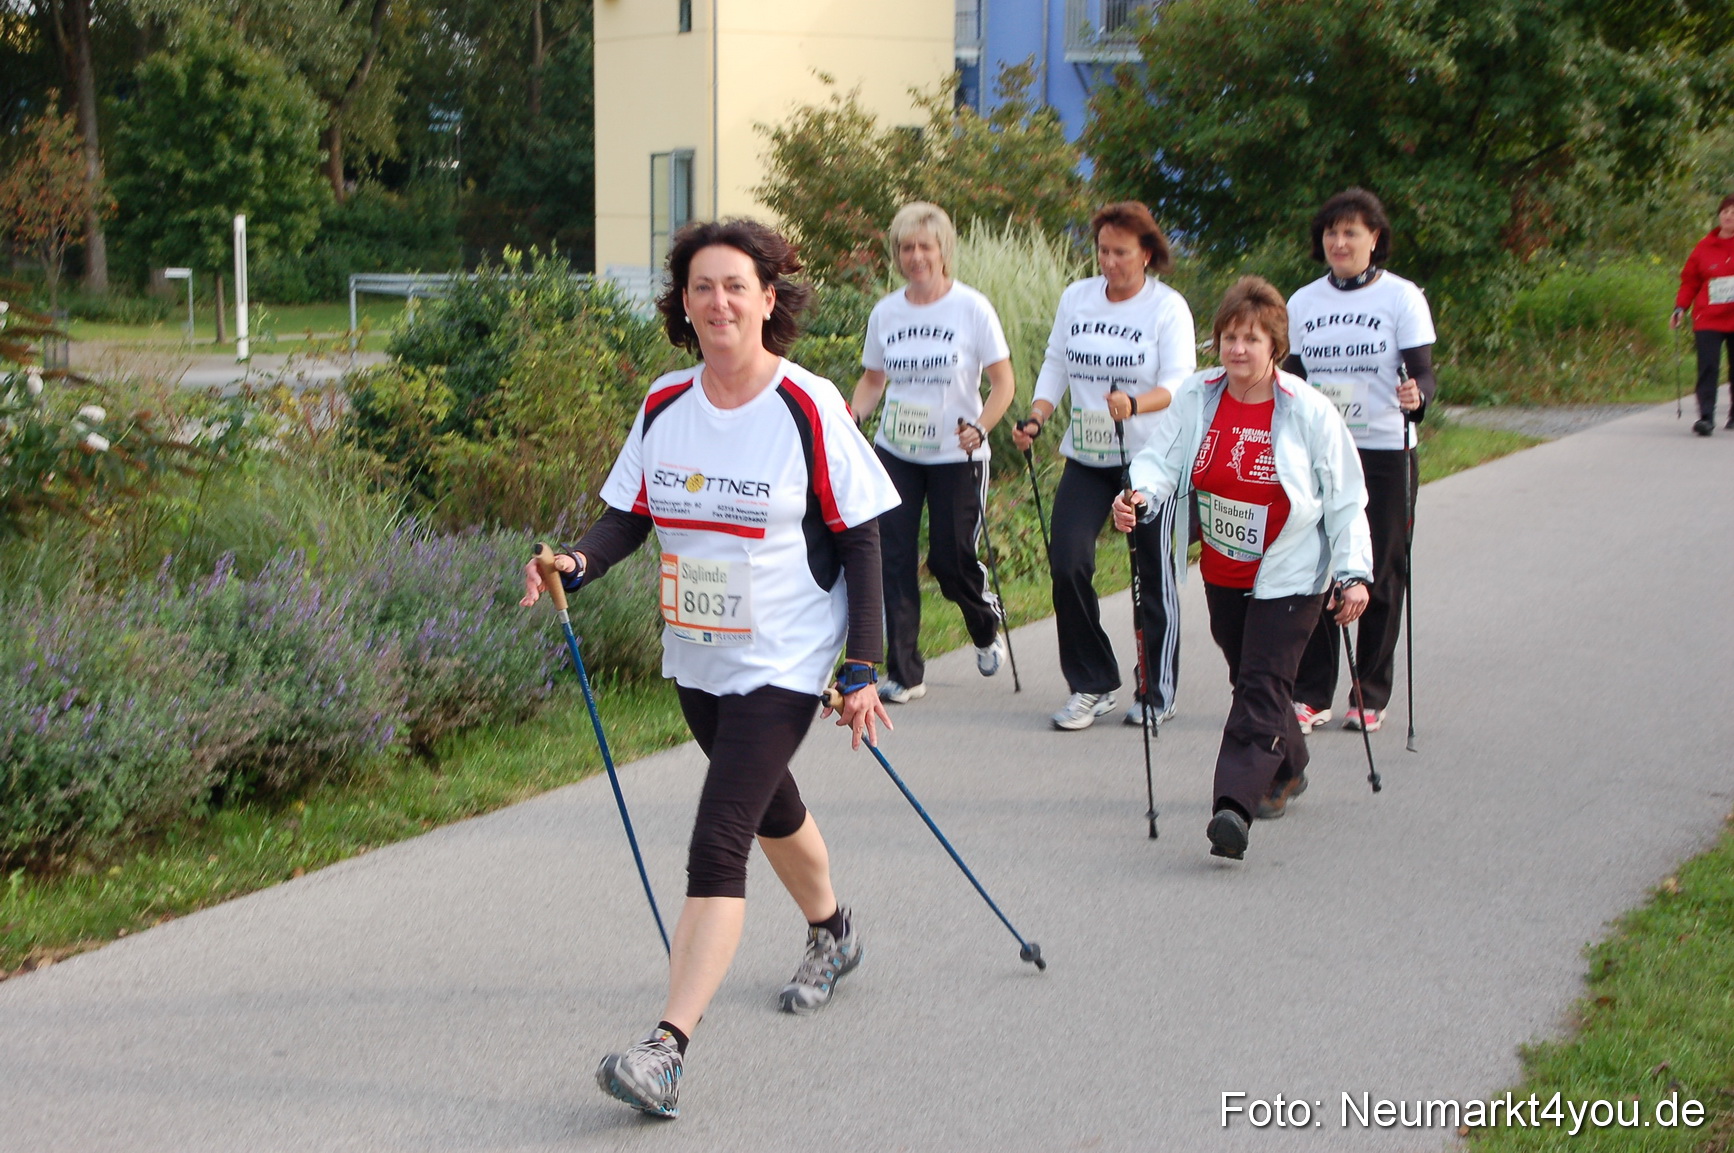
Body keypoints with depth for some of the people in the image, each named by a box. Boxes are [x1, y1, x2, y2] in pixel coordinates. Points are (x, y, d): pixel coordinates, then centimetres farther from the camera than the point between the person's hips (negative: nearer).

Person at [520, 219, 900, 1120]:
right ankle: (831, 933, 54)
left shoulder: (809, 407, -14)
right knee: (770, 806, 26)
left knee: (716, 846, -16)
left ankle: (667, 1050, -20)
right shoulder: (665, 404, 0)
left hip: (782, 663, -6)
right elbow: (631, 513, 8)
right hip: (695, 657, 6)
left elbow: (859, 539, -9)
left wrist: (862, 668, -12)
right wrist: (580, 562, -15)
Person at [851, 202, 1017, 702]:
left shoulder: (971, 308, -8)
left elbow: (1003, 383, -6)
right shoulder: (885, 313, 3)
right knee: (893, 559, -4)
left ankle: (987, 628, 33)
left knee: (951, 560, 0)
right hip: (894, 453, 3)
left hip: (955, 456, -3)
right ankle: (903, 673, 5)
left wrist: (979, 426, -22)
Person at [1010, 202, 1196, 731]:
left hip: (1152, 459, -4)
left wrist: (1133, 404, -33)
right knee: (1067, 562, -10)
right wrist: (1035, 418, -3)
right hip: (1087, 456, 4)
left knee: (1153, 573, 3)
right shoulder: (1076, 298, 8)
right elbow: (1056, 365, 13)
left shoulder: (1168, 307, -5)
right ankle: (1091, 686, 3)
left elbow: (1180, 384, -14)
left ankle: (1158, 694, 17)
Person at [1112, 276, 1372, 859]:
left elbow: (1346, 498, -5)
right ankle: (1286, 769, 42)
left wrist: (1353, 572, -9)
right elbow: (1162, 458, -6)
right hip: (1222, 572, 5)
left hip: (1289, 576, -5)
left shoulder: (1309, 411, -11)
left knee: (1262, 687, -13)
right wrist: (1139, 495, -29)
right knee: (1249, 680, 17)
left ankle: (1233, 806, -24)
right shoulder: (1197, 397, -3)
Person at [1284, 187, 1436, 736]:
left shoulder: (1402, 298, -3)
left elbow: (1423, 373, -8)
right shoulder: (1303, 303, 9)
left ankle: (1371, 696, 13)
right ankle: (1311, 694, 6)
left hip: (1385, 454, -3)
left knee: (1379, 576, 2)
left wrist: (1416, 395, -29)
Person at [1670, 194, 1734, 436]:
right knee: (1707, 368, -12)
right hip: (1708, 319, -1)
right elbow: (1690, 281, 6)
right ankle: (1706, 417, -16)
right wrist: (1680, 308, -5)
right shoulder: (1704, 247, 3)